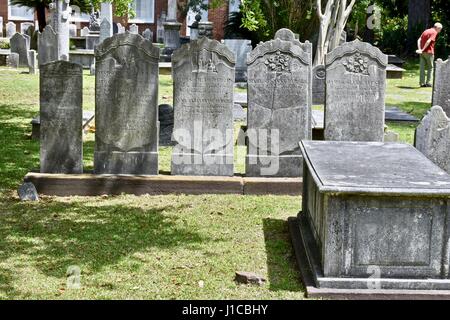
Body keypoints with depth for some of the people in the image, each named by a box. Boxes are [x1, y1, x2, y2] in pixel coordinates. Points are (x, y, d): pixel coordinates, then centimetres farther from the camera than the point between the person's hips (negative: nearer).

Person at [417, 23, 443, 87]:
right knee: (430, 68, 6)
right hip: (429, 52, -7)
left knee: (422, 67, 6)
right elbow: (428, 41, -19)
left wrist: (419, 49, -3)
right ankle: (428, 82, 5)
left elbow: (419, 40, 7)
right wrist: (423, 50, -16)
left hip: (422, 53, 7)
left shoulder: (426, 31, 17)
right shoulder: (434, 32, -7)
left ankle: (422, 83, 5)